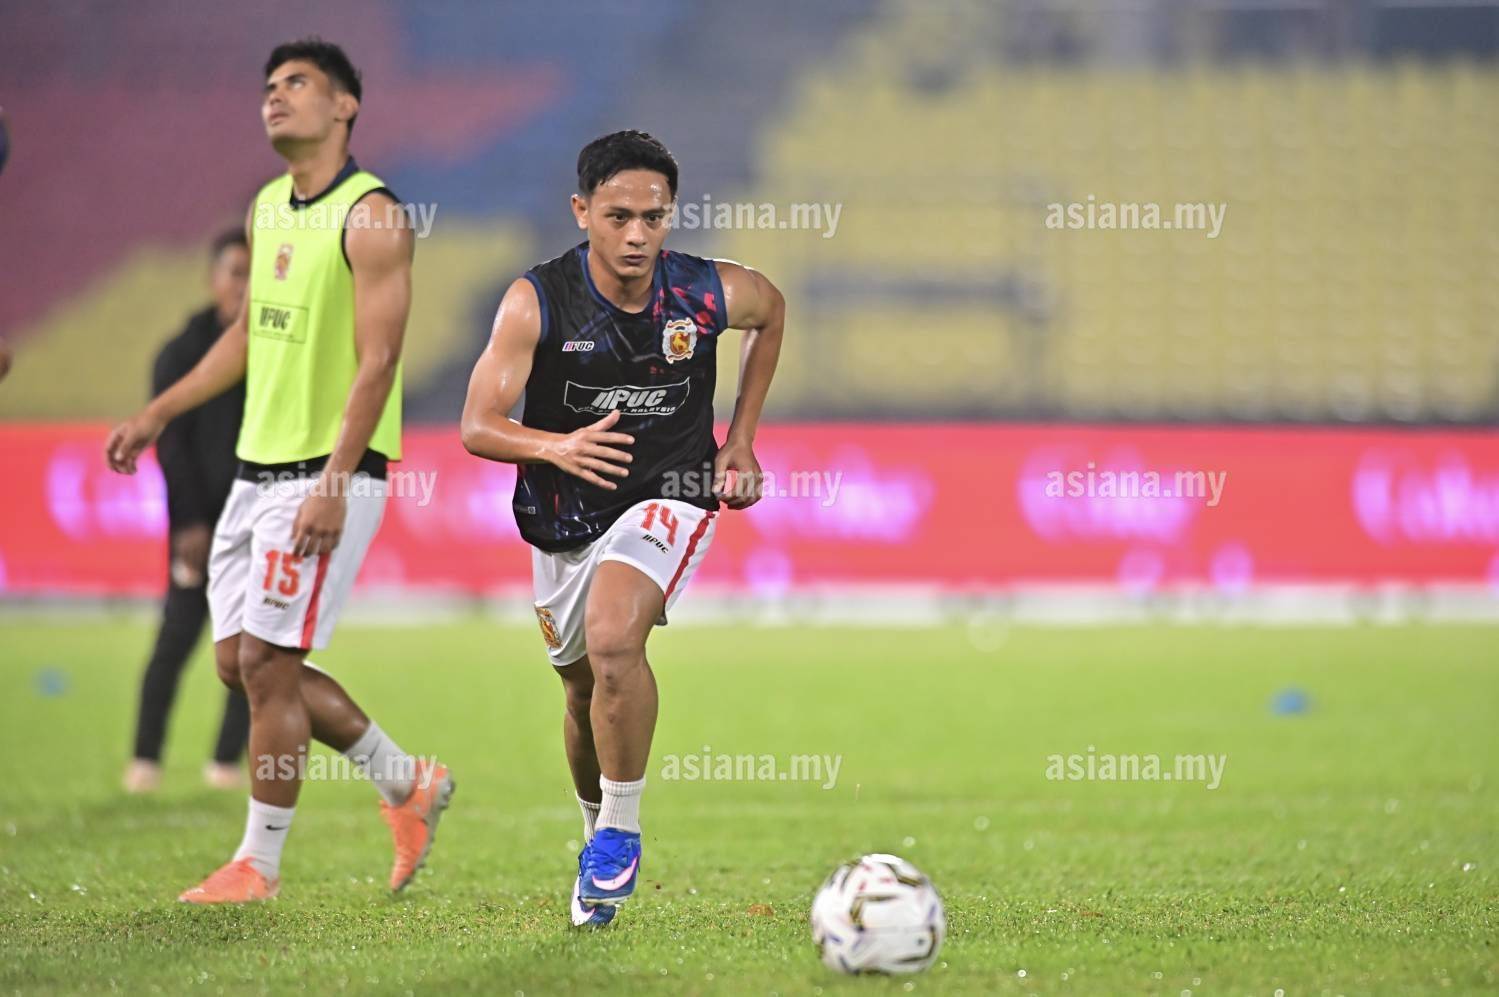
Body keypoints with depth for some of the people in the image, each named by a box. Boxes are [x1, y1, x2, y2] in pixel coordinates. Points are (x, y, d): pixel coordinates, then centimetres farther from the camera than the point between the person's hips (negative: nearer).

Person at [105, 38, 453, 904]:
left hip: (332, 475, -9)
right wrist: (157, 416, 21)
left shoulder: (372, 216, -13)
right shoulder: (268, 209, 13)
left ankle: (259, 863, 4)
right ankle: (410, 784, 23)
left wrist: (332, 484, -25)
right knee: (239, 661, 9)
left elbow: (377, 360, -18)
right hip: (258, 468, 9)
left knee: (267, 663, -8)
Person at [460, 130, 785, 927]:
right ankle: (597, 834, 45)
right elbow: (478, 426, -21)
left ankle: (620, 833, -13)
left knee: (614, 641, -29)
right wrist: (555, 447, -41)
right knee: (584, 689, 16)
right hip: (566, 513, 2)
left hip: (670, 496, -2)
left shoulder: (712, 292, -14)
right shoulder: (537, 301, -18)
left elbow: (772, 311, 11)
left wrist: (741, 437, 8)